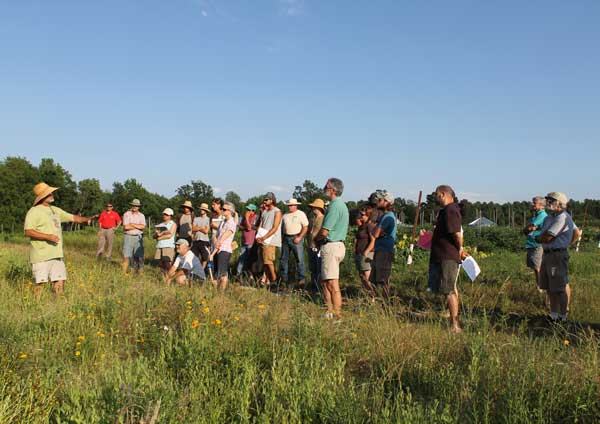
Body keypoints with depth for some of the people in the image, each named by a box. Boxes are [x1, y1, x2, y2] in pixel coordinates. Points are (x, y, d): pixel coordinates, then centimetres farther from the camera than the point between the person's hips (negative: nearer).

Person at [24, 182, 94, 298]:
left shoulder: (55, 210, 16)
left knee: (60, 280, 8)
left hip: (56, 254, 7)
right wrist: (48, 236, -24)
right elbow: (28, 232, -16)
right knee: (40, 283, -3)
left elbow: (72, 217, 20)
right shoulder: (34, 211, -8)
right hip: (41, 255, -7)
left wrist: (87, 219, 4)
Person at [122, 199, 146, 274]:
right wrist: (138, 226, -5)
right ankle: (124, 273, -2)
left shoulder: (141, 215, 10)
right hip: (128, 237, -3)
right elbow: (126, 227, -12)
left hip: (138, 237, 3)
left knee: (139, 256, 3)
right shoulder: (126, 214, 1)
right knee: (126, 257, -6)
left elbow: (143, 226, -6)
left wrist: (132, 224, -10)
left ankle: (138, 273, 10)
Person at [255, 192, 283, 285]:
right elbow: (260, 225, 16)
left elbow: (275, 228, -12)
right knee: (265, 261, 7)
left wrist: (264, 238, -16)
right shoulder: (264, 212, 17)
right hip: (263, 240, 7)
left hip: (271, 240, -7)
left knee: (268, 260, -13)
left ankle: (274, 280, -5)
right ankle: (268, 280, 12)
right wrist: (258, 236, -2)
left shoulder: (277, 212, -4)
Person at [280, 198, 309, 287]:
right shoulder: (285, 215, 16)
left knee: (299, 259, -8)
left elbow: (305, 227, -8)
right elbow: (282, 227, 19)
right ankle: (283, 278, 17)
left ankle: (301, 279, -6)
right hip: (286, 238, 6)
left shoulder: (301, 214, -1)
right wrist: (281, 237, 5)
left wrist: (299, 237, -16)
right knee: (283, 259, 8)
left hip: (296, 238, -6)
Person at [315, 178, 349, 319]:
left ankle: (337, 315, -4)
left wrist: (315, 239, 1)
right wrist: (320, 238, 9)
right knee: (324, 281, 17)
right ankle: (330, 311, 23)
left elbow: (324, 232, -20)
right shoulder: (341, 205, 16)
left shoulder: (335, 206, -16)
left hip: (331, 246, -11)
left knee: (332, 284, -7)